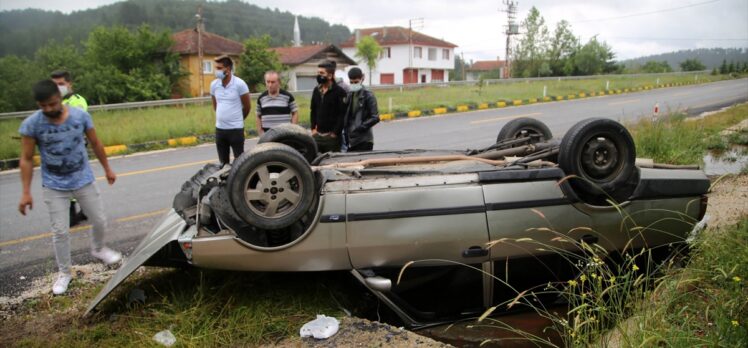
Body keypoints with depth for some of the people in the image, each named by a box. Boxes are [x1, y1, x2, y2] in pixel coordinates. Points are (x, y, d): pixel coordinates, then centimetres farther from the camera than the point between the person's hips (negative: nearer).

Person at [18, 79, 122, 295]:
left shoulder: (80, 115, -13)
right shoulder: (31, 124, -16)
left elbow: (95, 144, 2)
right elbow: (26, 159, -10)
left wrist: (107, 169, 10)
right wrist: (26, 192, -11)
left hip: (84, 180, 2)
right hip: (54, 186, -1)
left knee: (99, 221, 11)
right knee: (60, 231, 1)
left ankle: (98, 249, 42)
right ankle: (64, 273, 20)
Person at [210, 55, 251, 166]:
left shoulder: (239, 84, -10)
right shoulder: (214, 84, 3)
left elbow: (247, 106, -1)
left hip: (236, 129, -5)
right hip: (219, 129, 5)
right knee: (223, 163, 13)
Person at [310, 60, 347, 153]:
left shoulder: (339, 92, -8)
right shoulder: (316, 90, 12)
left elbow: (343, 115, -13)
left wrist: (335, 132, -14)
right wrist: (313, 128, 9)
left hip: (332, 136, -6)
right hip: (317, 135, 6)